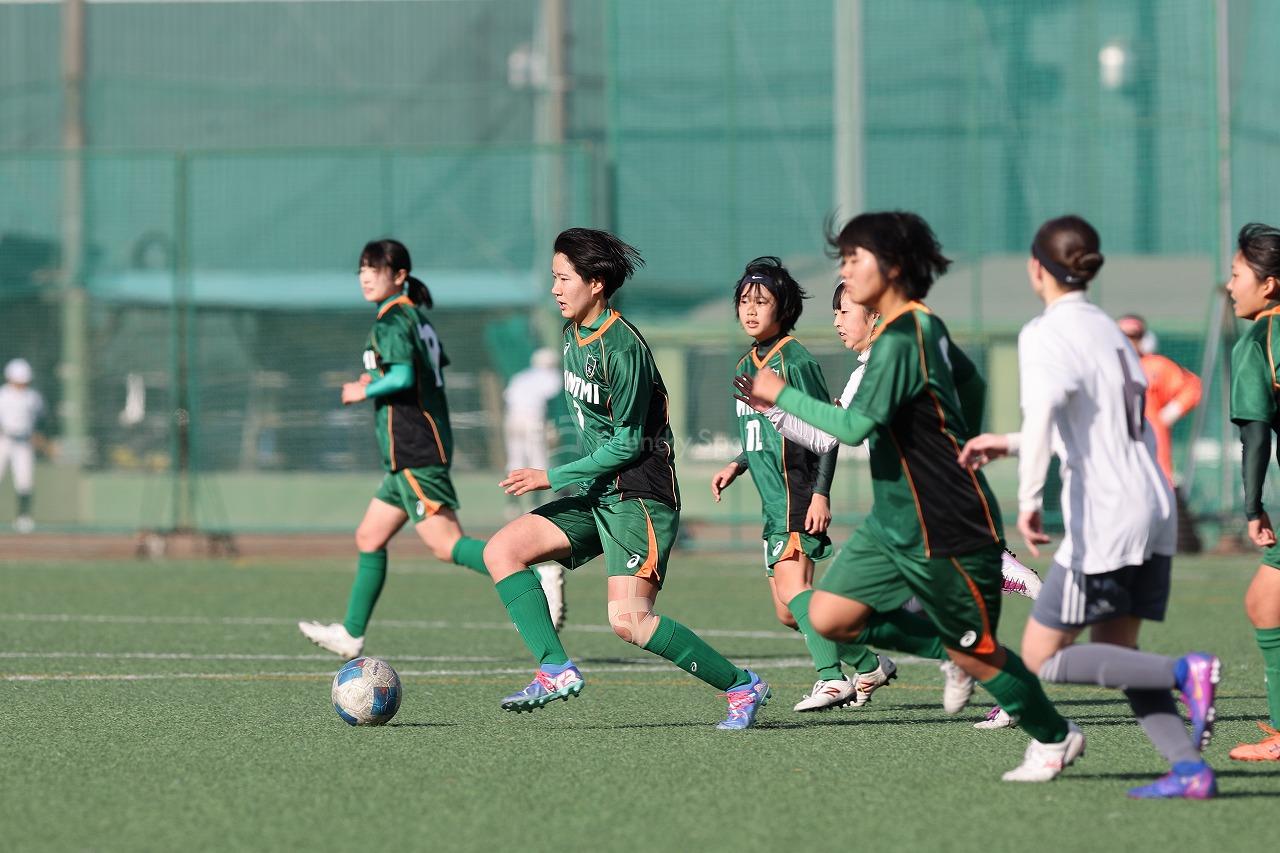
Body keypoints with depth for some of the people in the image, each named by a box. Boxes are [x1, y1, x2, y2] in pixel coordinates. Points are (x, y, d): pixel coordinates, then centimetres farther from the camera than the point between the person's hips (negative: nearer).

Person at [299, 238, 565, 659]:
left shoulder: (391, 322, -11)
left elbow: (402, 377, -24)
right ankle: (351, 634, 22)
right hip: (423, 447, 10)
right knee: (369, 538, 16)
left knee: (446, 543, -17)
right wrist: (379, 381, 19)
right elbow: (436, 370, 24)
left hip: (413, 452, -10)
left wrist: (363, 391, -8)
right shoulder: (417, 316, 17)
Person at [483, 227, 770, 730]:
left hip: (639, 495, -9)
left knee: (628, 621, -19)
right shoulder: (574, 334, 10)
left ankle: (742, 687, -6)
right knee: (501, 551, -2)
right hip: (599, 495, 9)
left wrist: (552, 478, -14)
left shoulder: (621, 348, -18)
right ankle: (556, 671, -10)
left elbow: (627, 444, -17)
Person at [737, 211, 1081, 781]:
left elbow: (854, 426, -29)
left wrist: (782, 394, -18)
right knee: (828, 616, 0)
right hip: (894, 521, 9)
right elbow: (972, 385, 23)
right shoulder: (928, 327, 7)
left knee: (974, 653, 6)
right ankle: (948, 648, 17)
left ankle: (1055, 737, 26)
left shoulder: (900, 341, -22)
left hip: (945, 530, -9)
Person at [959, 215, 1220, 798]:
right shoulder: (1107, 329, 18)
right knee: (1115, 650, 15)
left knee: (1042, 657, 0)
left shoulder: (1044, 334, -8)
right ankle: (1189, 768, -2)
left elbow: (1043, 409, -28)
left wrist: (1028, 497, -34)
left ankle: (1184, 672, -16)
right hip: (1154, 508, 8)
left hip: (1104, 519, -8)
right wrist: (1009, 444, 37)